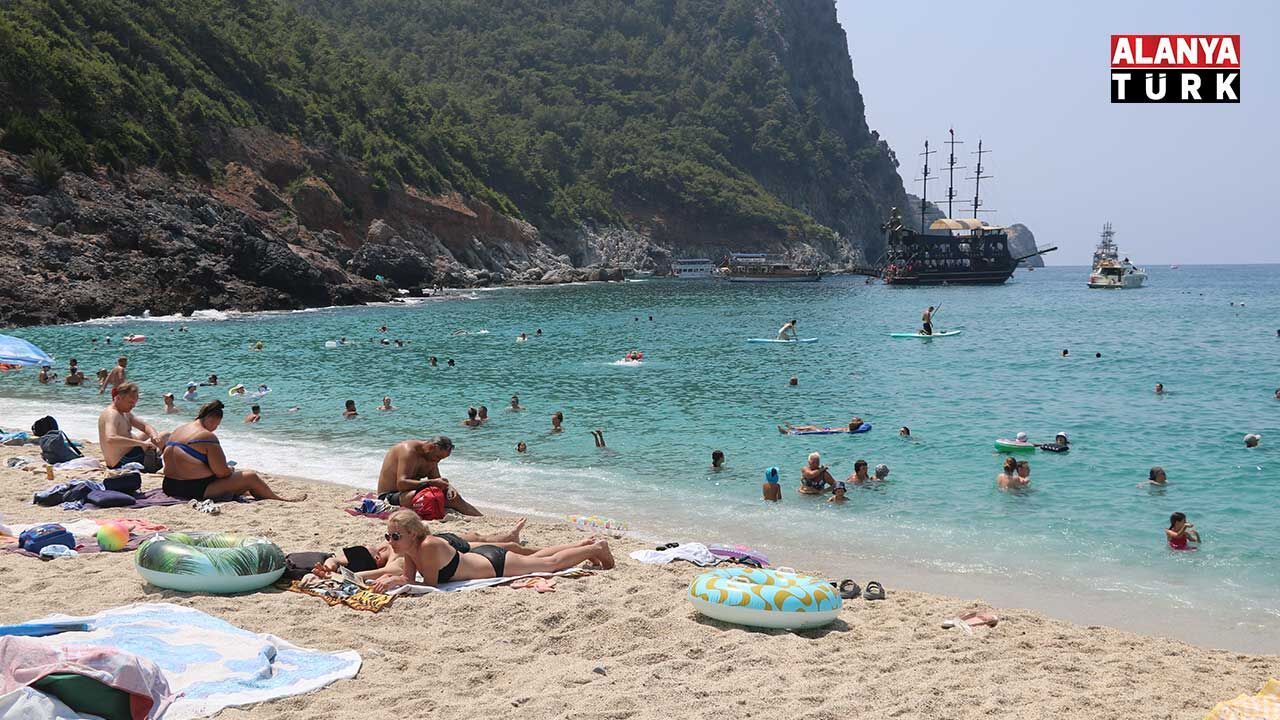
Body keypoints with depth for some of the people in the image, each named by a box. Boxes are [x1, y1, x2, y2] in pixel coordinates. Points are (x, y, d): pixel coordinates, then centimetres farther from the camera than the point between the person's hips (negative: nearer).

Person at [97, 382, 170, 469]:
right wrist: (141, 443, -40)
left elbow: (145, 426, 11)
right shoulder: (111, 414, -22)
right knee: (166, 436, -2)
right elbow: (110, 439, -39)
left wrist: (154, 436, -14)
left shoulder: (125, 413, 11)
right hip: (123, 462, -11)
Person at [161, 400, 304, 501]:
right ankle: (279, 500, 18)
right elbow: (222, 473, -17)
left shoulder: (176, 432, 12)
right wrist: (230, 470, 7)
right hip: (196, 491, -10)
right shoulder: (207, 436, -16)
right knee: (250, 477, 0)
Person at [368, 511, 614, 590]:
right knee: (536, 559, 29)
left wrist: (397, 581, -34)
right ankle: (586, 544, 49)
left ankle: (597, 548, 33)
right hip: (481, 556, 7)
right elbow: (409, 577, -5)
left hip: (497, 564, -7)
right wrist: (390, 579, -24)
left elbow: (430, 584, -30)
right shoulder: (409, 547, -13)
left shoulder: (429, 547, -36)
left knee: (552, 563, 13)